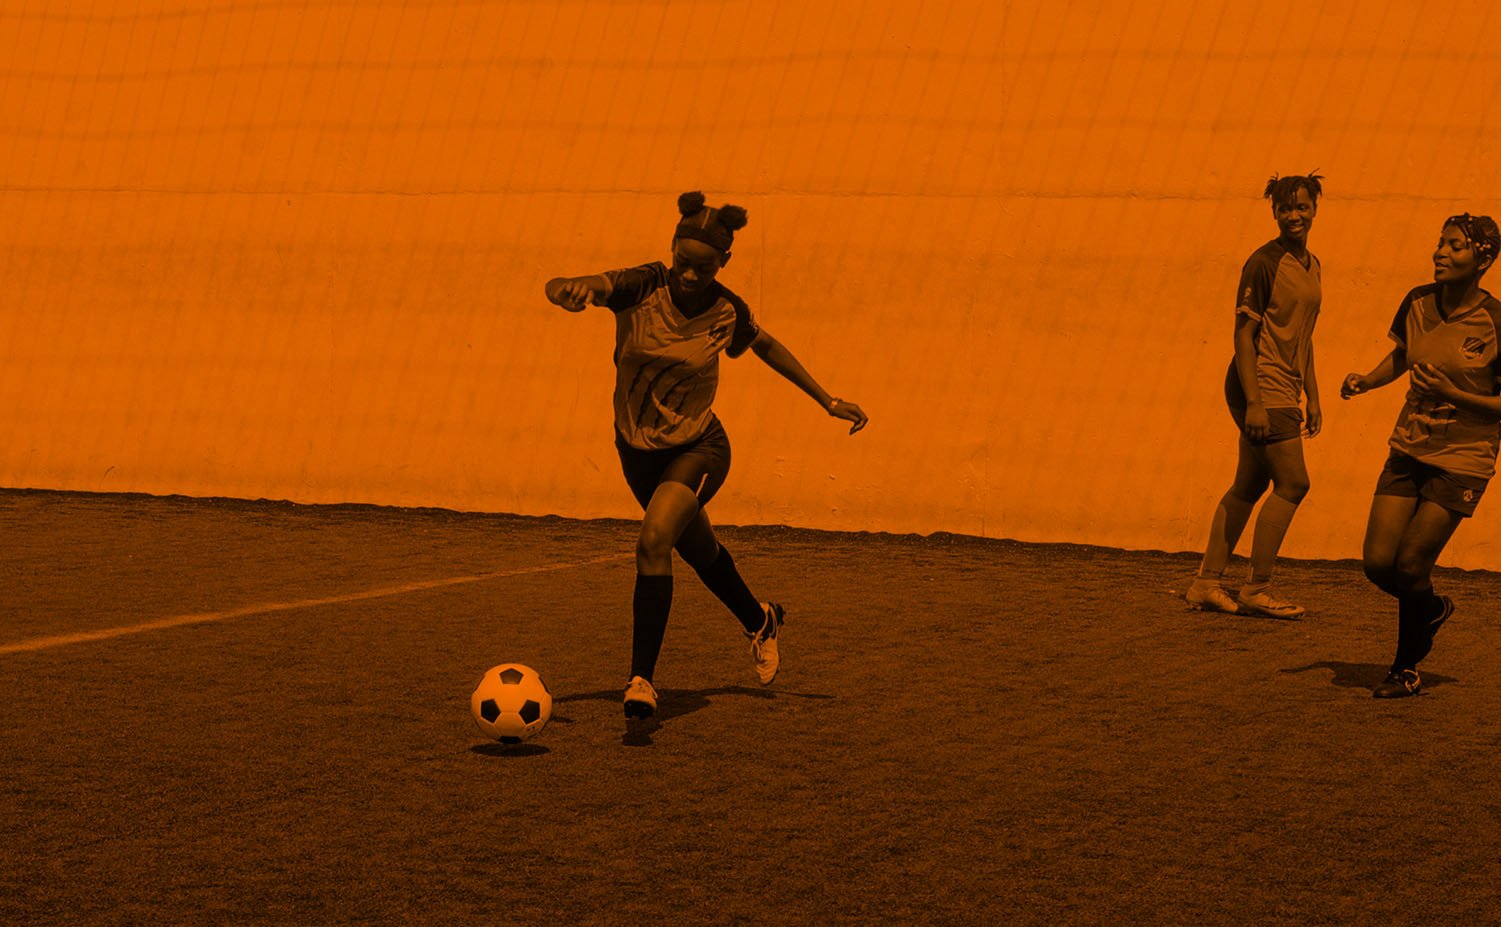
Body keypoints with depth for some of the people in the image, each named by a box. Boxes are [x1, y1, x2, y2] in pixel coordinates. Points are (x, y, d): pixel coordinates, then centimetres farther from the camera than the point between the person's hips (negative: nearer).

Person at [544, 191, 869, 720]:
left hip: (698, 448, -3)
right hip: (638, 450, 3)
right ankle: (759, 621, 53)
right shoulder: (642, 288, -19)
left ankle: (642, 678, -20)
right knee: (698, 549, 23)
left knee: (654, 540, -28)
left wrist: (828, 403, 10)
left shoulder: (727, 313, -15)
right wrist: (569, 290, -57)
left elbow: (767, 347, 7)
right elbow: (556, 289, -32)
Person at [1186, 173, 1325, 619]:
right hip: (1262, 387, -9)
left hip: (1285, 390, 9)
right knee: (1292, 483, -8)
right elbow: (1244, 333, -15)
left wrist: (1313, 397, 20)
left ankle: (1207, 583, 16)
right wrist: (1254, 402, -21)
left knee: (1249, 486, 10)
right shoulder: (1264, 263, -12)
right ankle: (1257, 590, -1)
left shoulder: (1311, 265, 14)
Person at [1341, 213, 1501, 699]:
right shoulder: (1418, 302, 0)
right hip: (1409, 449, 5)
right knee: (1377, 562, -1)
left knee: (1410, 565, -7)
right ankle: (1432, 609, 32)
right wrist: (1366, 381, 1)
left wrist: (1450, 393, -22)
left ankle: (1407, 669, 15)